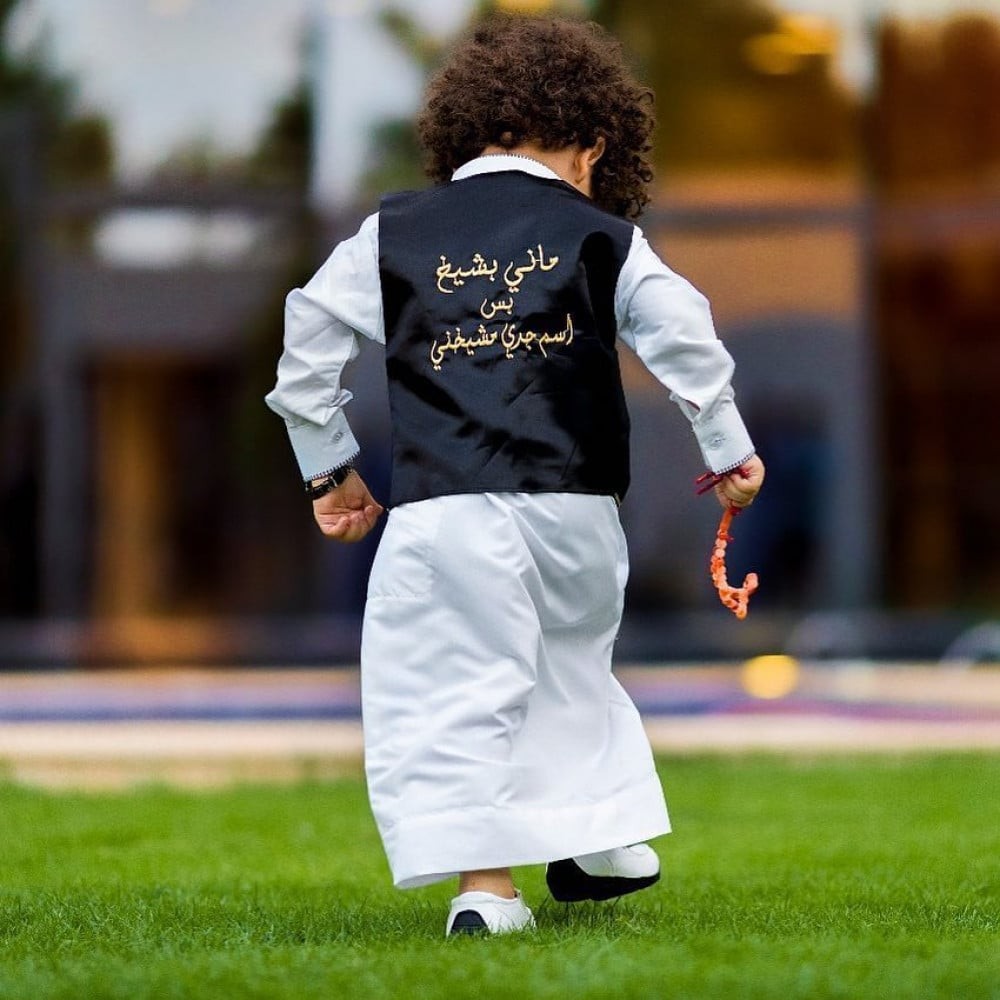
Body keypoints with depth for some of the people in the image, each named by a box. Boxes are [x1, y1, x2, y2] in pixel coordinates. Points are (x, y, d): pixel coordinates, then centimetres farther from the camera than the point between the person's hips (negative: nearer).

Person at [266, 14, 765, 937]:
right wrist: (729, 450, 17)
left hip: (443, 507, -2)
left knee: (455, 692, 1)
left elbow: (308, 341, 10)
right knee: (572, 662, 25)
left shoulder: (392, 235, 9)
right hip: (573, 505, 2)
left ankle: (485, 881, -9)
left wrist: (329, 467, 21)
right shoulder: (601, 237, 7)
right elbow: (684, 336, 5)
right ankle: (609, 841, 35)